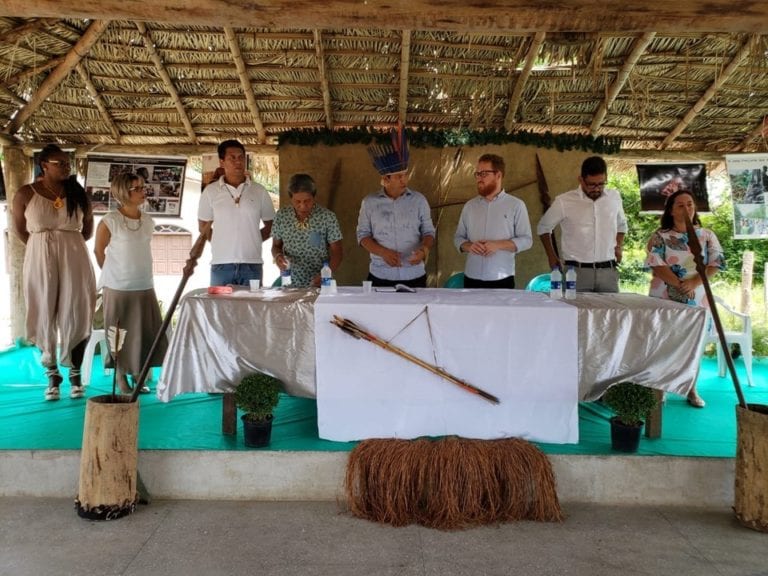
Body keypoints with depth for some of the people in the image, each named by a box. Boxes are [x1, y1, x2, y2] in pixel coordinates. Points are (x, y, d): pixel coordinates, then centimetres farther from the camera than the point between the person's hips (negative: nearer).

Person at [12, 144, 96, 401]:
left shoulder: (77, 194, 5)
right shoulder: (25, 194, 0)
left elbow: (88, 227, 17)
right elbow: (19, 229, 10)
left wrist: (70, 245, 11)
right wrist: (43, 248, 9)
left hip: (74, 259, 1)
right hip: (40, 261, -1)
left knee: (75, 315, 0)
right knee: (45, 315, 2)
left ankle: (75, 375, 11)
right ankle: (52, 375, 13)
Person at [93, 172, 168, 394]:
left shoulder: (148, 221, 7)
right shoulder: (110, 221, -9)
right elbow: (99, 251, 0)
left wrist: (138, 274, 15)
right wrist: (113, 275, 7)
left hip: (145, 286, 5)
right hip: (118, 288, -5)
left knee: (146, 332, 6)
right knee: (119, 335, 4)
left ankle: (139, 376, 20)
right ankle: (121, 379, 15)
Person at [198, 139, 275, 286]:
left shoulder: (259, 191, 6)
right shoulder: (210, 191, 5)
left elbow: (270, 225, 14)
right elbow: (203, 226, 14)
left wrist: (251, 241, 4)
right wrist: (221, 242, 4)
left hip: (252, 263, 0)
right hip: (221, 264, 0)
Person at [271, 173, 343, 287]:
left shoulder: (327, 217, -4)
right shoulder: (281, 215, 4)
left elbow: (337, 252, -1)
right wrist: (277, 256, -7)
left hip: (317, 285, -2)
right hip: (289, 284, 2)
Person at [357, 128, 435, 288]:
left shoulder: (419, 200, 1)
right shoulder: (369, 202, 1)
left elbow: (428, 231, 4)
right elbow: (363, 235, 2)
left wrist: (424, 250, -18)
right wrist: (383, 252, -15)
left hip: (414, 275, 1)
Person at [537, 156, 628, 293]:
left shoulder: (614, 197, 6)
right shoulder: (564, 201, -5)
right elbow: (543, 227, 11)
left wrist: (619, 246, 9)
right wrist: (551, 256, 7)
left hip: (608, 271, 3)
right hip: (576, 271, -3)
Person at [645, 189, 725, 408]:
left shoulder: (707, 235, 5)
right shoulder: (660, 236, -2)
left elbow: (716, 263, -4)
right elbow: (656, 264, -13)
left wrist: (694, 283, -19)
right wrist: (679, 285, -20)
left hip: (696, 298, 2)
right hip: (665, 298, -2)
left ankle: (691, 390, 19)